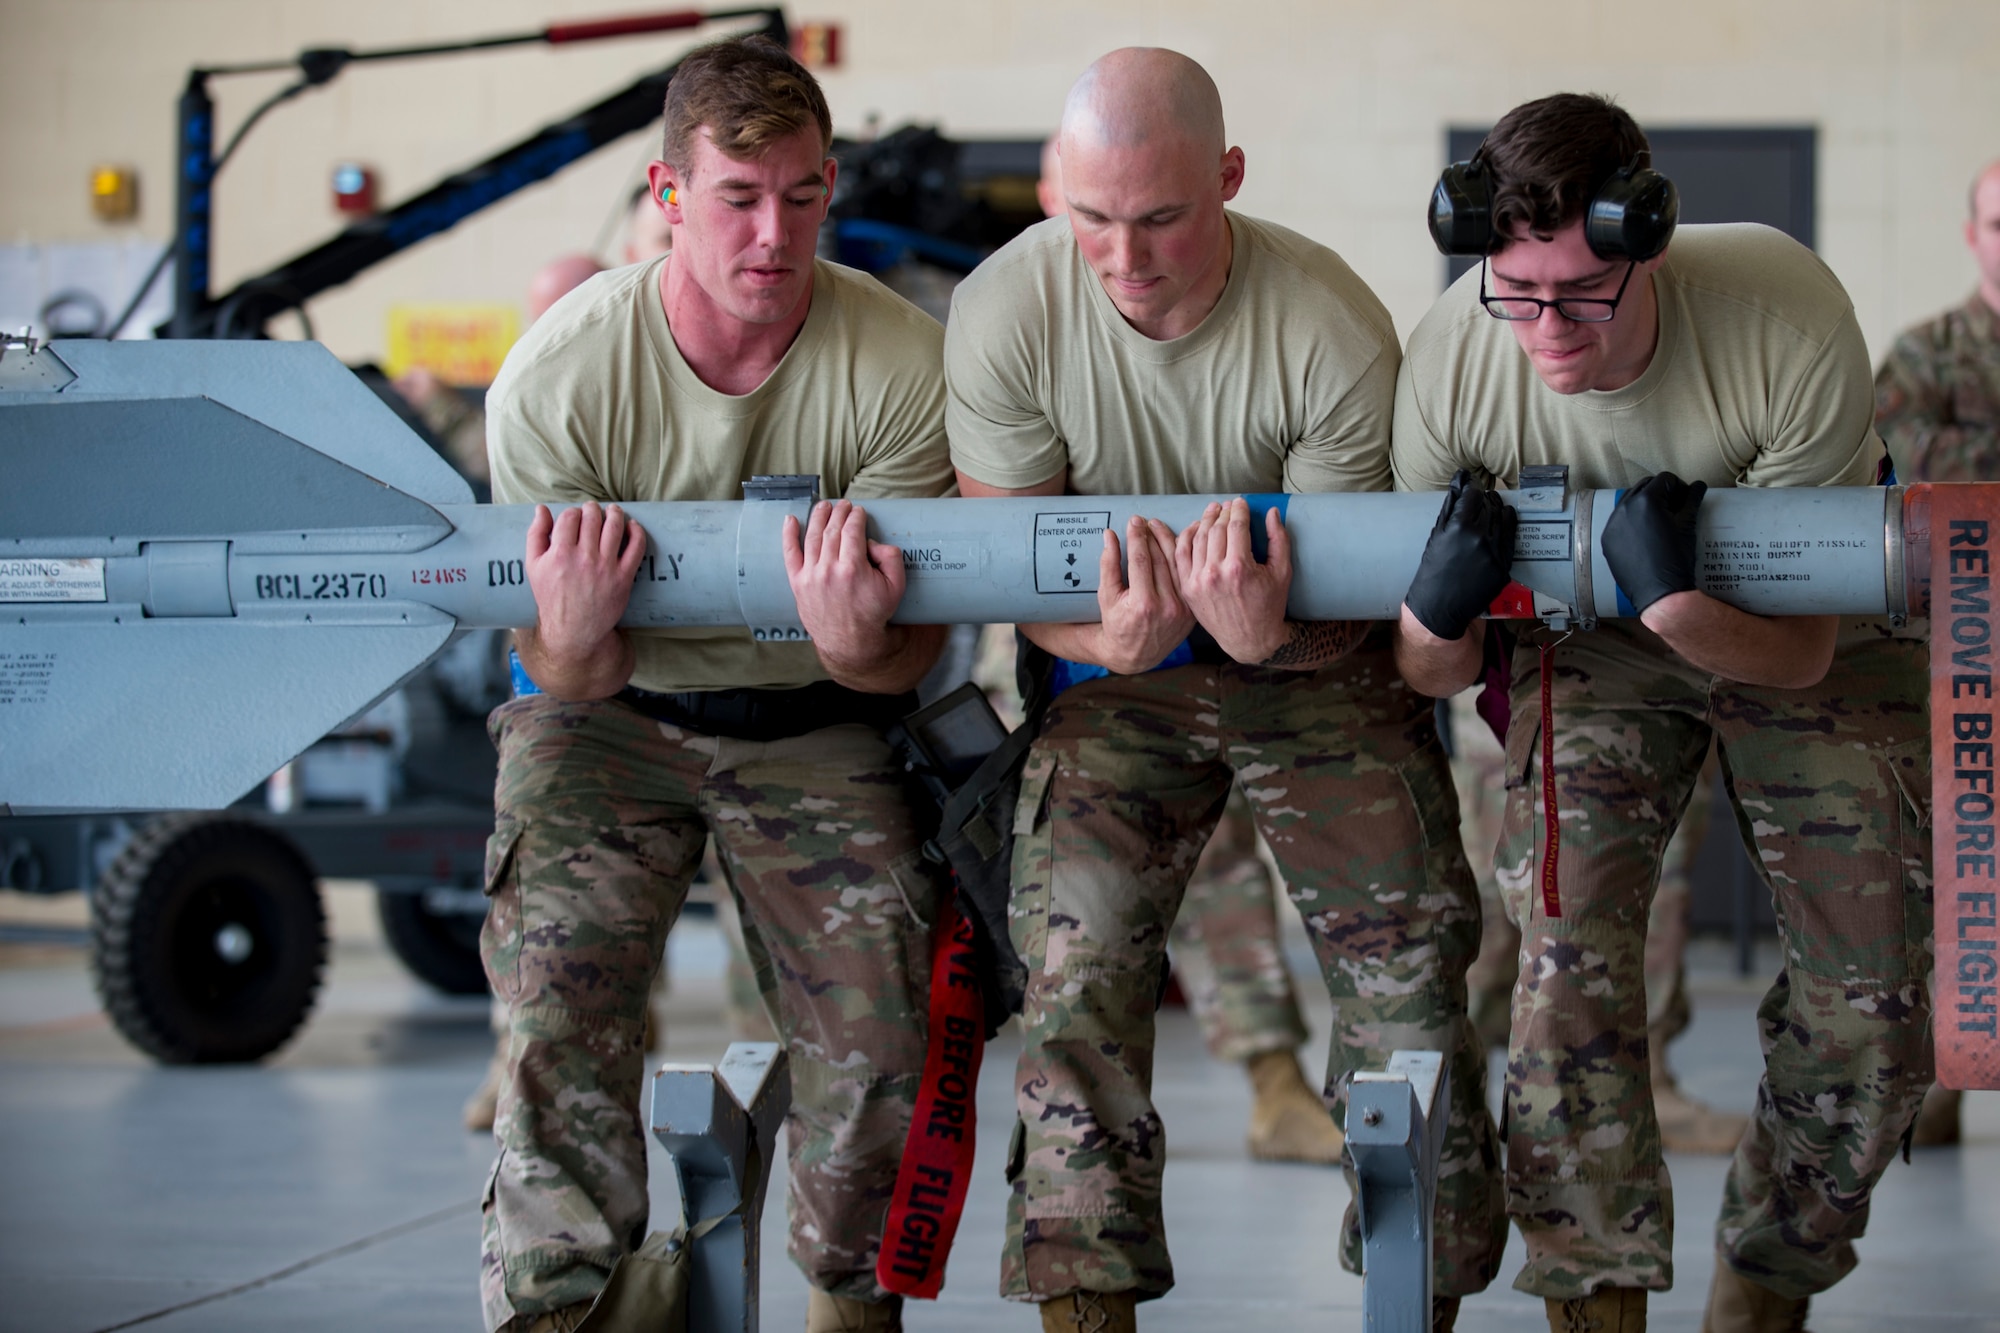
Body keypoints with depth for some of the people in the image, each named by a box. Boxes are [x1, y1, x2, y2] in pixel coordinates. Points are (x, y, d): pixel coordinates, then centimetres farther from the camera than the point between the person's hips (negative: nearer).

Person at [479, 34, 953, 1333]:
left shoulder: (902, 369, -18)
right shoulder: (559, 374, -18)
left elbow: (912, 661, -12)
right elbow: (566, 676, -11)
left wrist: (858, 651, -37)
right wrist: (575, 639, -37)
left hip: (818, 725, 1)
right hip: (612, 711, 0)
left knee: (882, 1029, -10)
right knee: (559, 990, -20)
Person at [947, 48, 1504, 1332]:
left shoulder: (1335, 333, -26)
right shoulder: (1004, 315, -22)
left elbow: (1348, 596, -18)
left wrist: (1271, 635, -43)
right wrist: (1109, 640, -36)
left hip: (1318, 662, -1)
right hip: (1113, 664, 1)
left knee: (1407, 960, -5)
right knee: (1075, 955, -14)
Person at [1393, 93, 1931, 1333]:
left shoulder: (1792, 323, -35)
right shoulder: (1450, 360, -28)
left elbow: (1802, 655, -25)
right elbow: (1433, 674, -13)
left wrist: (1674, 603, -45)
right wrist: (1439, 616, -36)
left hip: (1817, 638, 0)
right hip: (1593, 638, 0)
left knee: (1874, 1000, -2)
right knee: (1566, 961, -19)